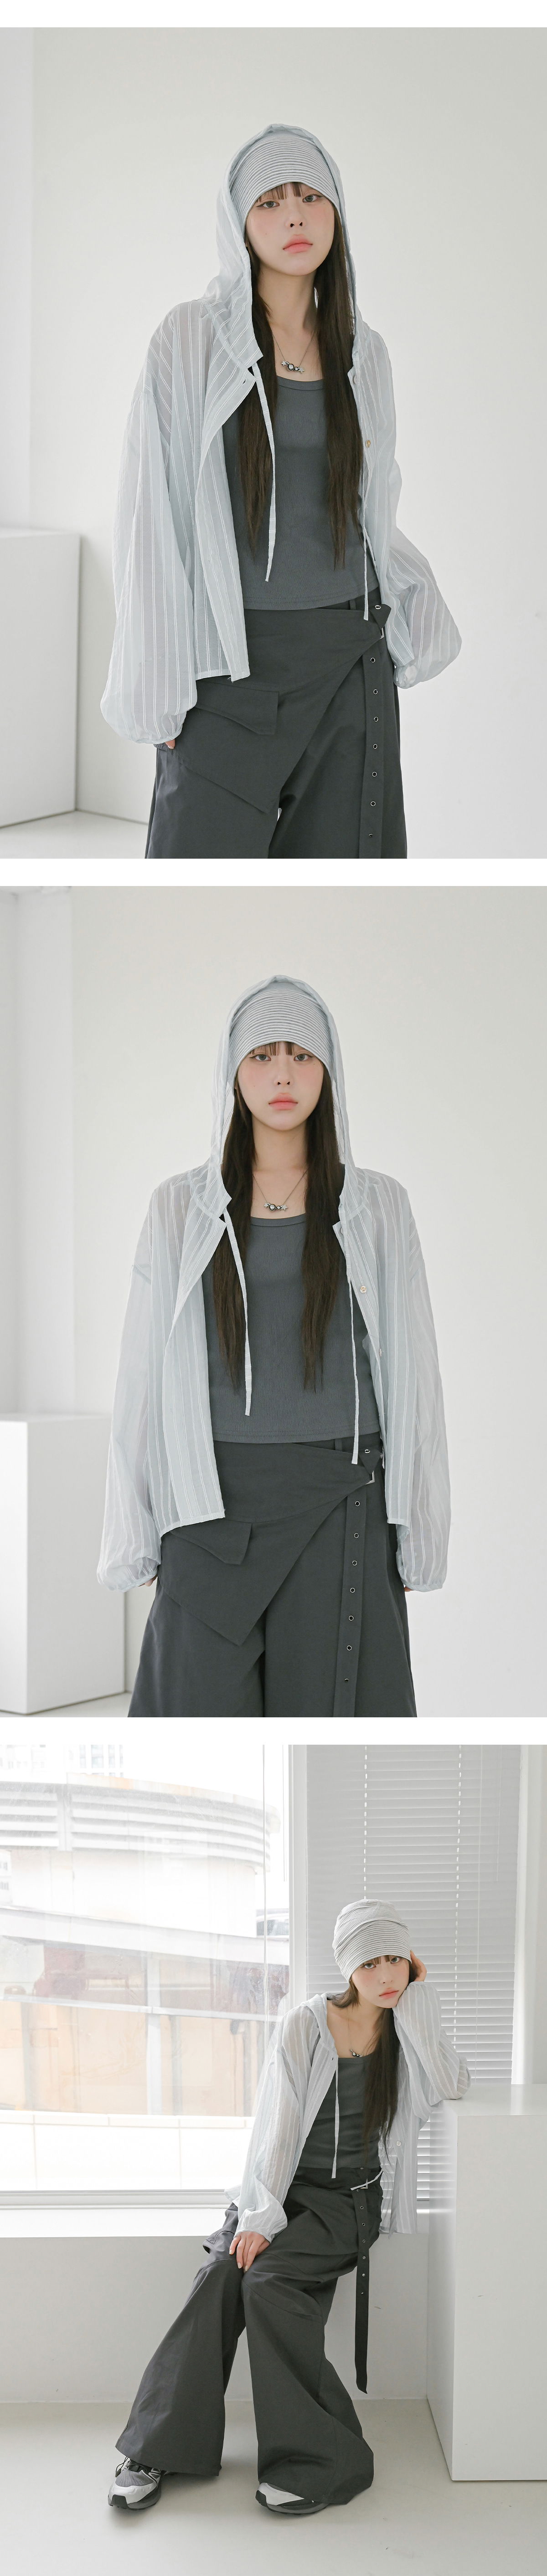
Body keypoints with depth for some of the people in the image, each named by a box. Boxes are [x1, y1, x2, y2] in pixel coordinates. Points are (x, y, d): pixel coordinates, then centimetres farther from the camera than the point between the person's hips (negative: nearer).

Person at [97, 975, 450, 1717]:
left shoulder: (378, 1208, 5)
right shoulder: (182, 1209, 6)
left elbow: (411, 1373, 5)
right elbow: (144, 1376, 6)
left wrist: (414, 1537, 1)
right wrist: (136, 1534, 2)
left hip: (338, 1510, 0)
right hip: (214, 1507, 0)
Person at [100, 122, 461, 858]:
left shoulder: (363, 353, 9)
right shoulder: (193, 340, -3)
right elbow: (154, 515, -5)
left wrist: (417, 608, 2)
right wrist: (156, 686, -10)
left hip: (351, 660, 4)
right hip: (232, 660, -4)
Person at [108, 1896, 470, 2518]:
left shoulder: (408, 2028, 4)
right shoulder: (305, 2027, -2)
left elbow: (452, 2088, -14)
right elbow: (277, 2124, -7)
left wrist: (418, 2001, -12)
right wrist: (260, 2216, -17)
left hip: (350, 2201, -1)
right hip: (285, 2188, 1)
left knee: (267, 2279, -28)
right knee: (220, 2276, -25)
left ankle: (324, 2460, -24)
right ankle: (160, 2448, -21)